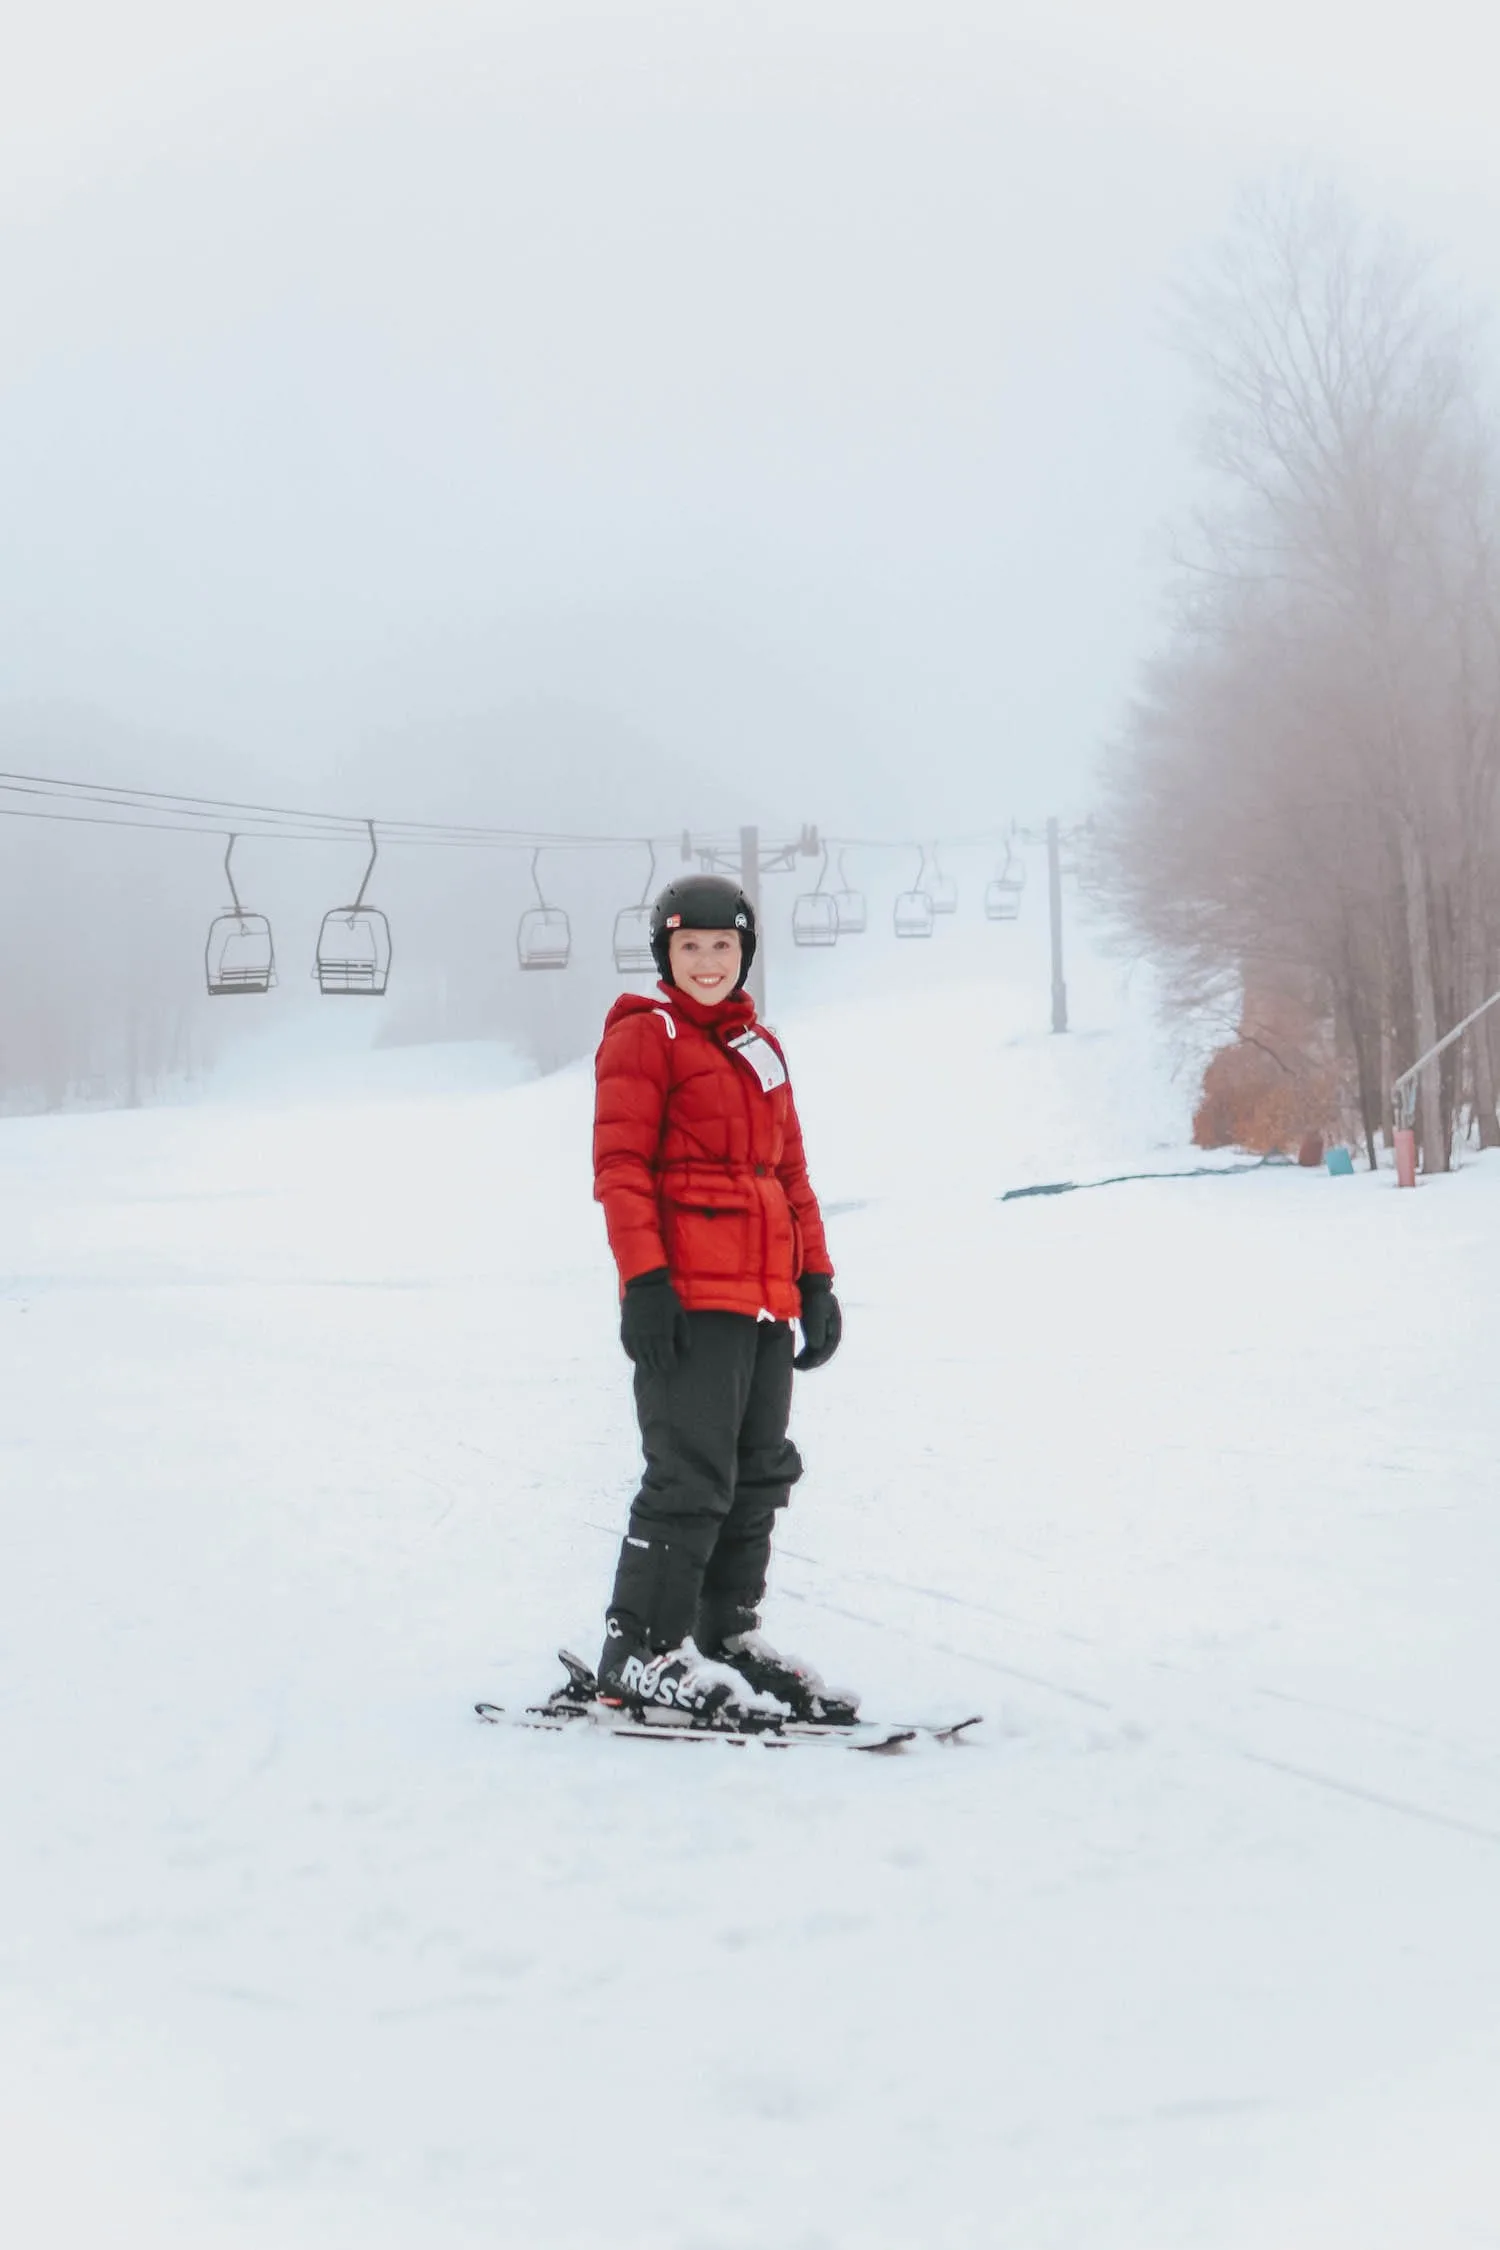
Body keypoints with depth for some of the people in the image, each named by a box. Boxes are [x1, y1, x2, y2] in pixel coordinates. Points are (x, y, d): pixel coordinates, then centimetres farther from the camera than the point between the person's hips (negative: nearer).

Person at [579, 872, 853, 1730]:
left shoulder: (760, 1048, 20)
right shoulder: (644, 1037, -1)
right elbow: (620, 1166, -8)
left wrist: (816, 1278, 16)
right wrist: (643, 1279, -16)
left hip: (765, 1301, 8)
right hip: (687, 1297, -8)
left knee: (759, 1471, 11)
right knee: (692, 1473, -10)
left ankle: (729, 1633, 21)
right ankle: (641, 1652, -3)